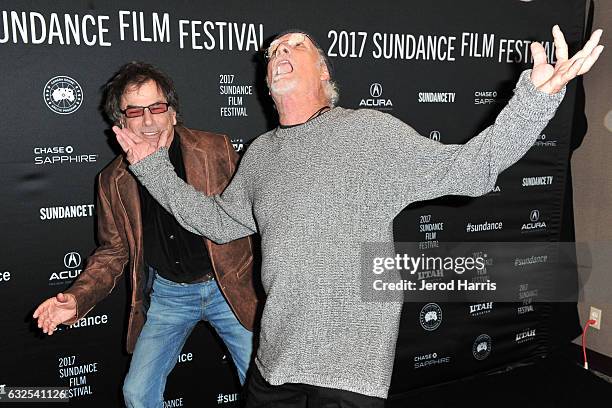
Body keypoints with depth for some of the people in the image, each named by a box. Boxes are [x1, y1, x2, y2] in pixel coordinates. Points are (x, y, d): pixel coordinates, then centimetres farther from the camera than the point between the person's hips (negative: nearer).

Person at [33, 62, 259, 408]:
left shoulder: (217, 149, -10)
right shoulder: (113, 180, -2)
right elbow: (113, 252, 7)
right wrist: (77, 299, -9)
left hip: (229, 286, -2)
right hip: (167, 294, 2)